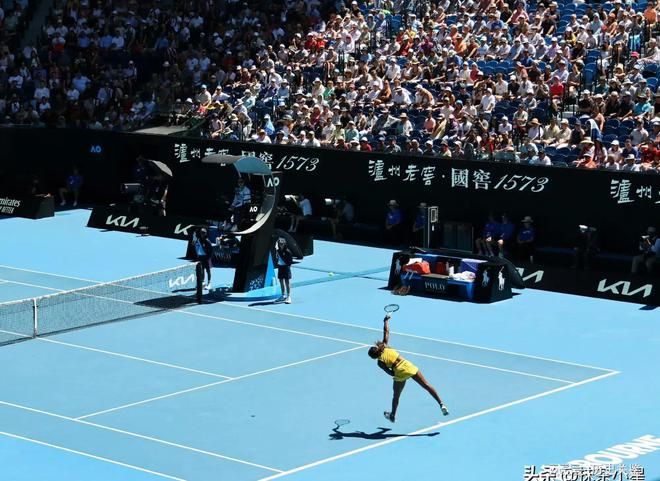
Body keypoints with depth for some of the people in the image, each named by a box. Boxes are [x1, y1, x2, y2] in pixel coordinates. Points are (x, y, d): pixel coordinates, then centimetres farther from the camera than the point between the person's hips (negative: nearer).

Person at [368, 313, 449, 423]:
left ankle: (392, 416, 38)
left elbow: (392, 373, -7)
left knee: (396, 396, 19)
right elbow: (386, 332, 16)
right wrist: (386, 321, 28)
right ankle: (441, 404, -4)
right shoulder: (386, 347, 6)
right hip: (409, 367, 3)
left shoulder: (380, 362, -1)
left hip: (400, 374, -3)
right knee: (426, 385, 5)